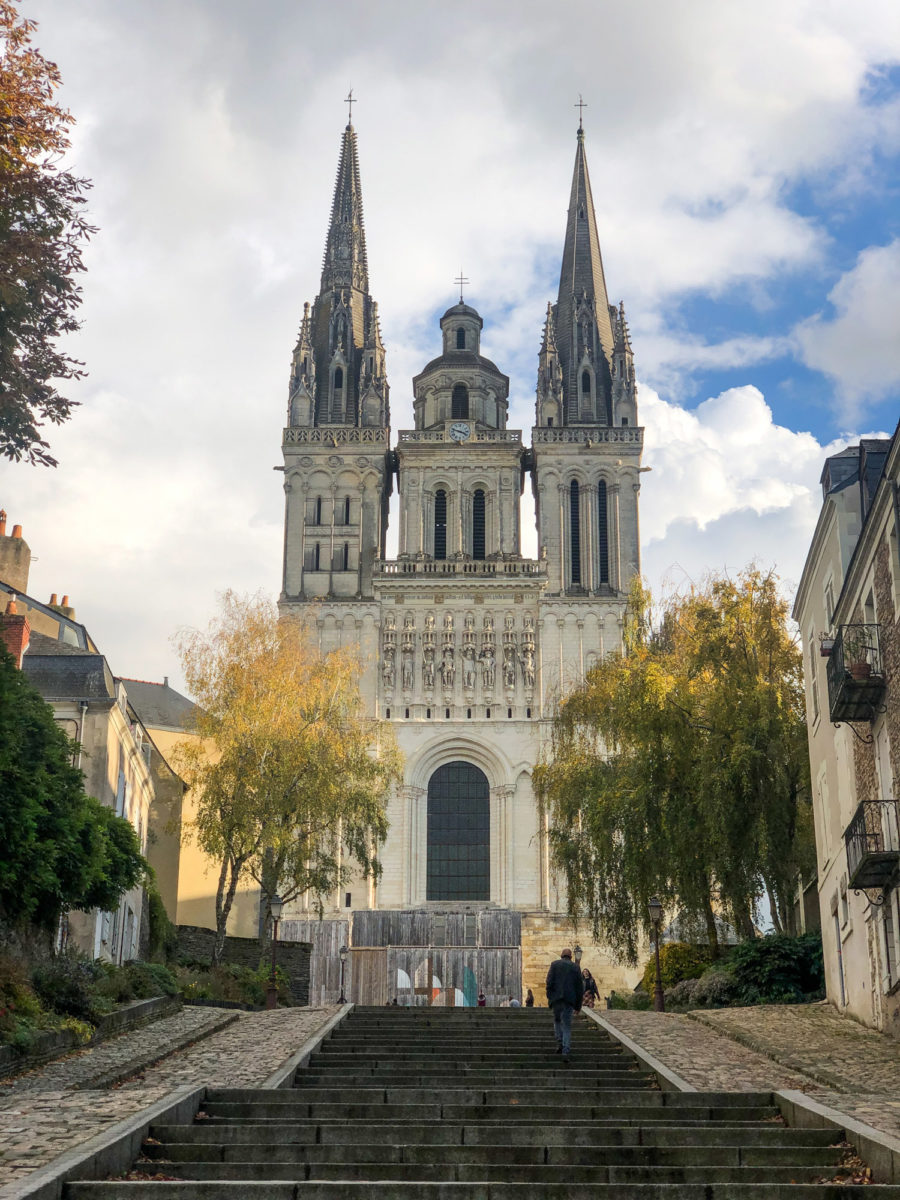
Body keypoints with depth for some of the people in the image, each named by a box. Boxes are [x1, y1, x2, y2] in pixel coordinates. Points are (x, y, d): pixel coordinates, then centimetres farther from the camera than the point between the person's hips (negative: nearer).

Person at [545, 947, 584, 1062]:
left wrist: (549, 996, 0)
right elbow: (580, 987, 11)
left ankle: (559, 1043, 5)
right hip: (569, 999, 1)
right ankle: (566, 1052, -8)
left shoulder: (554, 964, 8)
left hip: (556, 998, -1)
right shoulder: (575, 968, 12)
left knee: (557, 1021, 21)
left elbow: (549, 981, -4)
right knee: (567, 1026, 2)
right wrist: (578, 1005, 15)